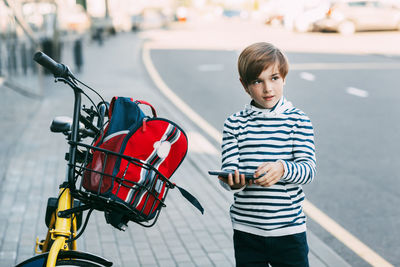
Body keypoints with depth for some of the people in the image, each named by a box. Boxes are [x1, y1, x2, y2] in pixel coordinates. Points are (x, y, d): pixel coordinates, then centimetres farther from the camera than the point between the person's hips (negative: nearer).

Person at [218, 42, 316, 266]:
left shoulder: (298, 120, -2)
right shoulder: (234, 124, 1)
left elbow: (308, 169, -10)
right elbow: (229, 169, -3)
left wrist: (282, 168, -31)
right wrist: (233, 180, -27)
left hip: (289, 231, -1)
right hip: (246, 231, 1)